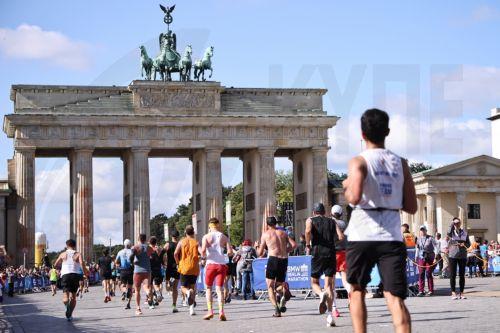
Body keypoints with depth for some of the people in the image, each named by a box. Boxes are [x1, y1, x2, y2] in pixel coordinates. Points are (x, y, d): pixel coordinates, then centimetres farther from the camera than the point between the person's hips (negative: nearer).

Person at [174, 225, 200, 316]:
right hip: (194, 268, 1)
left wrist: (178, 263, 8)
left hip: (184, 268, -1)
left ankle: (187, 292, -30)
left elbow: (175, 253, -7)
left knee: (183, 287, 8)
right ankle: (191, 308, 4)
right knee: (192, 286, 15)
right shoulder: (196, 242, 3)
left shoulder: (181, 242, 3)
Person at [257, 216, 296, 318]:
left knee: (270, 287, 4)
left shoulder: (265, 234, 6)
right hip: (284, 260, 3)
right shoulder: (283, 233, 15)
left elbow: (260, 253, 9)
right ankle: (284, 292, -16)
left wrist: (257, 247, 29)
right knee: (279, 285, 19)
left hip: (273, 259, -3)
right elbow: (293, 244, 3)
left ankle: (276, 308, -16)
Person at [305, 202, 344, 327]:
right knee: (328, 284, 3)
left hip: (317, 253, -2)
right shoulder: (331, 221, 16)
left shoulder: (310, 220, 9)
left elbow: (308, 231, -14)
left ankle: (321, 294, -23)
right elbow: (341, 236, 2)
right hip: (331, 253, 2)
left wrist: (308, 245, -2)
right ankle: (330, 314, -11)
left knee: (314, 282, 13)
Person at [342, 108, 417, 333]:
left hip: (362, 237, -2)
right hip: (392, 237, 2)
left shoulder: (359, 161, -3)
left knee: (357, 291, 17)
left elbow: (355, 197, -19)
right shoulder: (400, 163, 10)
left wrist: (346, 188, 3)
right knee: (395, 298, -3)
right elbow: (411, 207, 10)